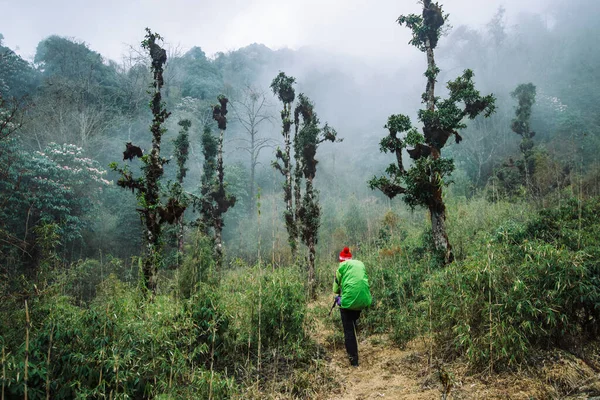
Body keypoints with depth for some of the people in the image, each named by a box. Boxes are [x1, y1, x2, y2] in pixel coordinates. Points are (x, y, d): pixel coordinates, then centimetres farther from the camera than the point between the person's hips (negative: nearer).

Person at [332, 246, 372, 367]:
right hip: (363, 299, 5)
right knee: (353, 323, 27)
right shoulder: (360, 264, 18)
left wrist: (337, 295, 30)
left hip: (349, 299, -5)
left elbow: (337, 282, 10)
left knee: (348, 330, 6)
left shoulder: (342, 265, 4)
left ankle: (353, 360, 6)